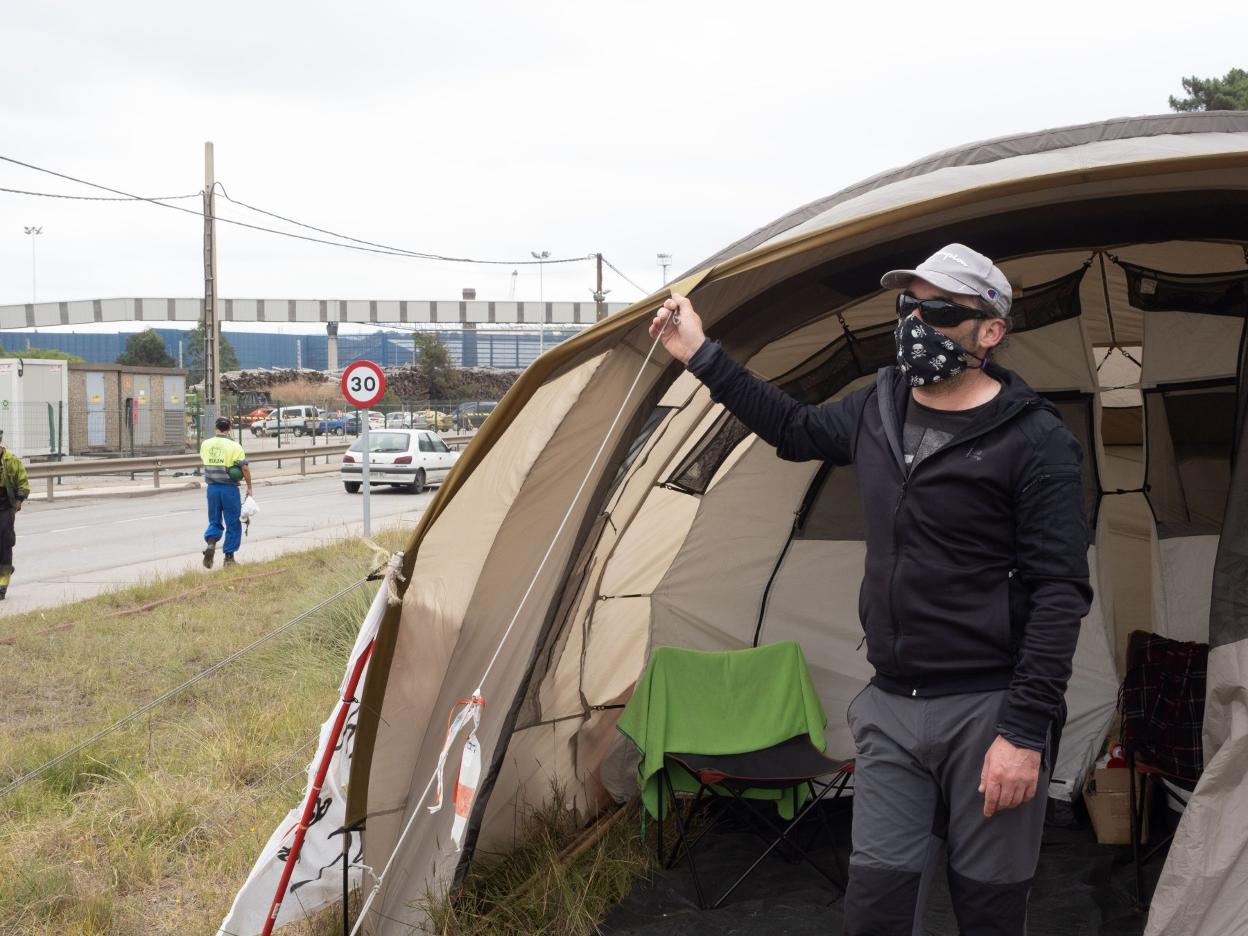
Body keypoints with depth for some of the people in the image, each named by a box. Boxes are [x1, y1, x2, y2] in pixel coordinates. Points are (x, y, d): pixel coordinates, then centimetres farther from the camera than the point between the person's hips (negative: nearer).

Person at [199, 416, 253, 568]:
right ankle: (229, 557, 9)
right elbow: (245, 468, -10)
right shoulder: (234, 446, -10)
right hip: (229, 488, -3)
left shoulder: (206, 444, 2)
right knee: (233, 524, 8)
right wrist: (249, 487, 0)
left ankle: (211, 544, -13)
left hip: (212, 487, 4)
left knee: (214, 522, 14)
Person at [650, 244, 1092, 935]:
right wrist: (702, 358, 27)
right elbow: (797, 431, 29)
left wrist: (1025, 730, -19)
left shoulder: (1033, 441, -12)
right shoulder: (876, 411, 7)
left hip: (984, 713, -5)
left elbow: (1060, 593, -14)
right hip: (890, 709, 5)